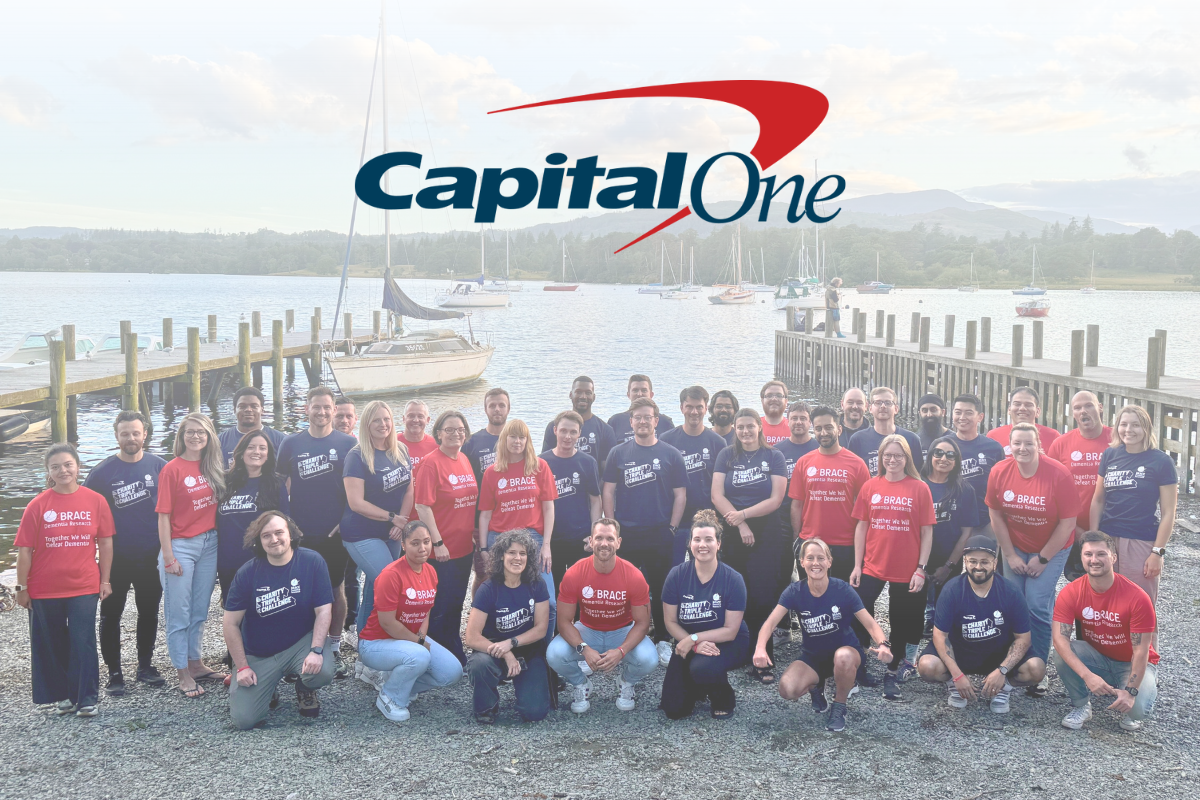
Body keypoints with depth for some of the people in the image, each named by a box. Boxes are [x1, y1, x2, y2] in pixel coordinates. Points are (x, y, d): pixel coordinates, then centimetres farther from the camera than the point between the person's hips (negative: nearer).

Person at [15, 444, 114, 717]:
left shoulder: (95, 501, -3)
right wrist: (22, 587, -2)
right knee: (51, 646, 10)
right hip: (44, 590, 1)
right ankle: (62, 695, 25)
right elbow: (25, 549, -3)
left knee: (83, 643, -2)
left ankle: (87, 699, 6)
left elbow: (105, 542, 3)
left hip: (84, 587, -1)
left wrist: (105, 579, 2)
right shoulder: (38, 506, -5)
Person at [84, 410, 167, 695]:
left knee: (149, 613, 13)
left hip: (152, 555, 2)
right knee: (111, 615, 5)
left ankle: (145, 666, 27)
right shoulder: (102, 471, -7)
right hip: (116, 557, -2)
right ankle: (114, 673, 16)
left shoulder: (159, 467, -2)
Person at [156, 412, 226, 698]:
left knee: (200, 611, 15)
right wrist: (168, 557, -12)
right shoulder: (172, 469, -10)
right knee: (179, 614, 3)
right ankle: (183, 674, 11)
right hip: (181, 545, -5)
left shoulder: (213, 467, 5)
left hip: (209, 544, 5)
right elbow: (163, 516, -10)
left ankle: (196, 664, 28)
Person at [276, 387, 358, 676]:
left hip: (334, 532, -1)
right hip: (301, 533, 1)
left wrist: (346, 521, -6)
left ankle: (334, 648, 20)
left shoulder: (348, 444, 0)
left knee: (335, 589, 8)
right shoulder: (292, 444, 2)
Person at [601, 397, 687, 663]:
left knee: (661, 589, 7)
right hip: (625, 533, 1)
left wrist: (672, 527, -3)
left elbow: (680, 495, 5)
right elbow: (608, 491, 5)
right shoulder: (618, 453, 5)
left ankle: (663, 640, 19)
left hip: (660, 534, -1)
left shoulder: (671, 454, 3)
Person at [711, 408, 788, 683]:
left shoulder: (773, 457, 3)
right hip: (733, 534, 2)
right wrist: (740, 524, -10)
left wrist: (743, 514, -13)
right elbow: (717, 496, 0)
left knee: (763, 597, -5)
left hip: (766, 534, -2)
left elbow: (776, 499, -5)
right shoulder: (727, 456, 9)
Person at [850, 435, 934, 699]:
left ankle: (893, 673, 26)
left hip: (906, 570, -1)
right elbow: (861, 527, 6)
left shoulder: (919, 488, -4)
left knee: (900, 623, 10)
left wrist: (921, 569, -7)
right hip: (873, 567, 1)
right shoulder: (870, 487, 2)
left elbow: (927, 531, -2)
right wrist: (857, 565, 2)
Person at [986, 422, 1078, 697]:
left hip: (1051, 549, -3)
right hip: (1014, 547, 3)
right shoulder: (1000, 472, -11)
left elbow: (1067, 522, -15)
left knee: (1037, 606, -10)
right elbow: (996, 514, -1)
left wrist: (1043, 559, -11)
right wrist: (1010, 555, -3)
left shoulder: (1058, 474, -20)